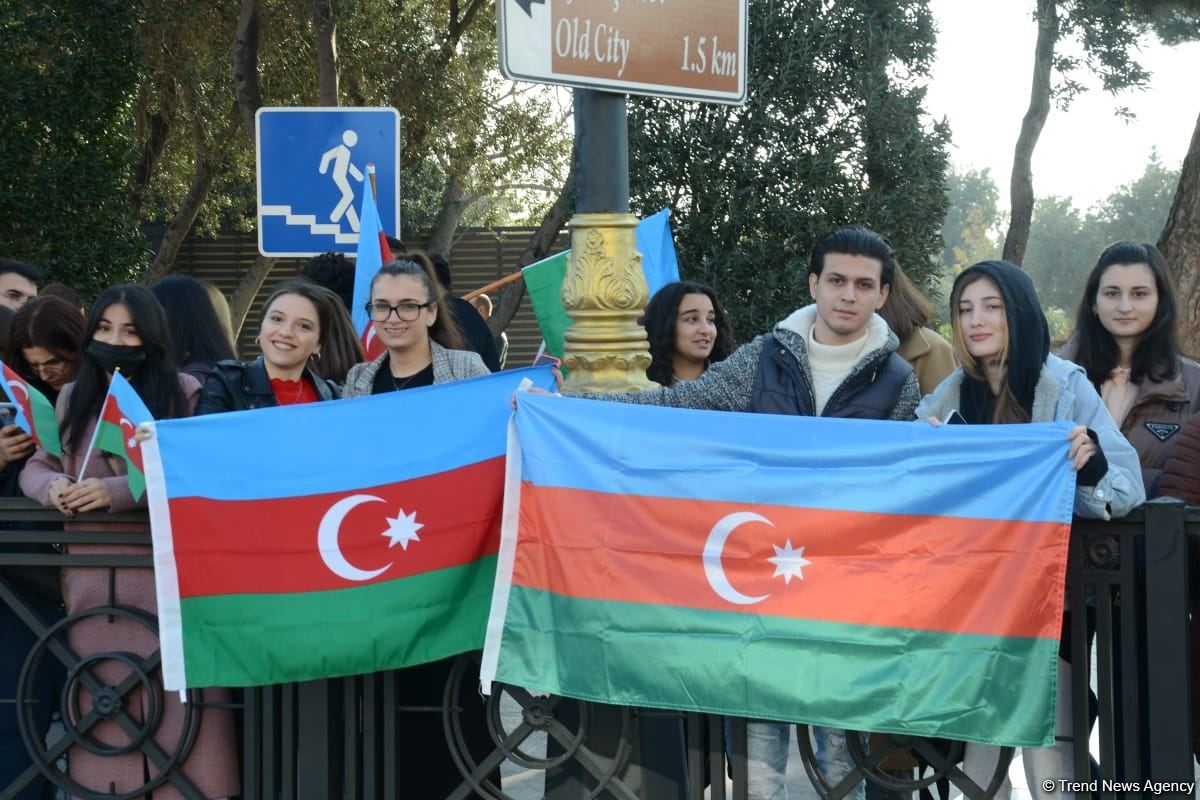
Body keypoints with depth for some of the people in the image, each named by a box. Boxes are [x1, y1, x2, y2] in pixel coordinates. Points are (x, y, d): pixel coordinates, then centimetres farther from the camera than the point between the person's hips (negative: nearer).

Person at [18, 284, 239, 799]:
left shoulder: (184, 392, -1)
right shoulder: (72, 398, 16)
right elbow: (35, 467, 17)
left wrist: (116, 491, -18)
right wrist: (53, 486, -7)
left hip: (167, 573, -4)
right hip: (91, 578, 4)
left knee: (172, 699, -8)